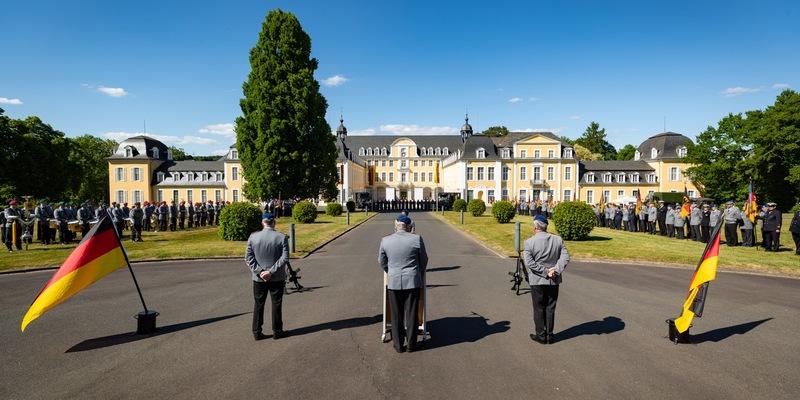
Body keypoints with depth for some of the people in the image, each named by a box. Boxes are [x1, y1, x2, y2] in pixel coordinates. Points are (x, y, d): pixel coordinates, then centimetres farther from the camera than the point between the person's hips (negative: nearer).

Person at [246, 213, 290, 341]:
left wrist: (259, 272, -8)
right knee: (276, 304, 10)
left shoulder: (253, 237, -3)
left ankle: (257, 332, 20)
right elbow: (284, 258, -15)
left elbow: (248, 257, -5)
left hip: (258, 278, 2)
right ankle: (277, 331, 19)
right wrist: (271, 271, -14)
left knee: (258, 305, 14)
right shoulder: (282, 237, -10)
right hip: (277, 278, -2)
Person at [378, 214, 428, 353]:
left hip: (393, 282, 1)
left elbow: (382, 262, 8)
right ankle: (411, 344, 19)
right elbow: (423, 260, 3)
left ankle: (398, 345, 19)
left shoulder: (385, 240, -4)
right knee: (411, 314, 10)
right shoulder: (417, 239, -9)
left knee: (397, 315, 11)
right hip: (412, 281, -1)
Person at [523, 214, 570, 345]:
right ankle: (549, 336, 19)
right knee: (550, 308, 13)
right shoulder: (557, 239, 0)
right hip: (554, 280, 3)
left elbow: (529, 263, -17)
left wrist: (545, 272, -15)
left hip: (537, 280, -3)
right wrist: (556, 270, -13)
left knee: (539, 308, 9)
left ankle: (540, 335, 16)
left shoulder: (529, 242, -11)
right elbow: (565, 257, -7)